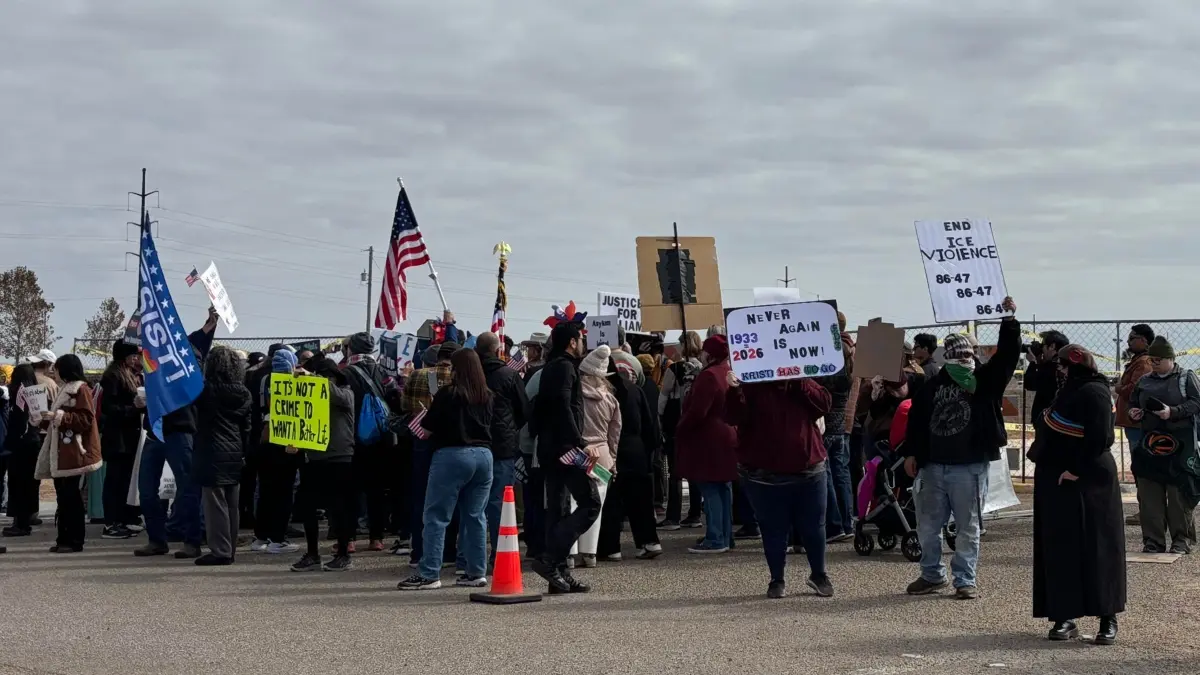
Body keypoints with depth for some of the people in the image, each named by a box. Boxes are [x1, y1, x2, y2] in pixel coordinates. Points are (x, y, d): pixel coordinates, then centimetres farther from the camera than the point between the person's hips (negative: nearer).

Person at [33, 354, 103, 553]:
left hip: (73, 453, -9)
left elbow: (86, 420, -17)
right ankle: (64, 539, 11)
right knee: (63, 496, 8)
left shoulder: (81, 389, -7)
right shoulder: (64, 390, 22)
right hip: (60, 452, 9)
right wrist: (45, 419, 9)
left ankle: (74, 541, -5)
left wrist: (60, 416, -19)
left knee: (71, 496, -7)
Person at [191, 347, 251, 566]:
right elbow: (247, 428, 10)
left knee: (215, 503, -5)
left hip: (212, 454, -6)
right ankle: (230, 549, 16)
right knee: (232, 504, 10)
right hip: (235, 455, 6)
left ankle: (220, 550, -7)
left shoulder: (207, 390, -10)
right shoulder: (244, 394, 6)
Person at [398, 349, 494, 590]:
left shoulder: (447, 394, -9)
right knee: (476, 516, 10)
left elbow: (427, 427, -4)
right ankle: (477, 573, 11)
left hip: (452, 455, -6)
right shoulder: (487, 396, 7)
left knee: (436, 516, -2)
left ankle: (429, 574, -4)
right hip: (483, 455, 6)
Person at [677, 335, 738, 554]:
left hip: (708, 441, -9)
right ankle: (726, 536, 18)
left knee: (710, 490, -7)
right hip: (728, 438, 9)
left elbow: (696, 412, -21)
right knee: (724, 488, 13)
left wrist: (680, 431, -8)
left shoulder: (709, 376, -18)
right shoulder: (731, 373, 11)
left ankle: (715, 539, -9)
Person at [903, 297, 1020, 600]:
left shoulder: (986, 380, 0)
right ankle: (932, 575, 25)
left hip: (969, 466, -3)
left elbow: (1007, 354, -12)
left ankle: (965, 581, 10)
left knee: (968, 527, 2)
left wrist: (1009, 321, -22)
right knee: (928, 525, 10)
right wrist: (911, 453, 6)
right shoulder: (932, 386, 7)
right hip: (934, 465, 3)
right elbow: (916, 419, 11)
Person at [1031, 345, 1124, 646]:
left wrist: (1076, 470, -22)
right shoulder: (1072, 390, 17)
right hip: (1059, 483, 10)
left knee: (1096, 550, -4)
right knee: (1061, 552, 7)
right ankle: (1065, 618, 11)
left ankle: (1108, 620, 2)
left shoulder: (1094, 393, -14)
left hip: (1085, 484, -10)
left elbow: (1098, 439, -23)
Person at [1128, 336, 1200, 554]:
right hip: (1150, 444, 4)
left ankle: (1182, 539, 7)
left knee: (1179, 494, -4)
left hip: (1179, 446, -4)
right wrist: (1133, 412, 2)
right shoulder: (1144, 382, 15)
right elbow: (1133, 403, 25)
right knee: (1149, 495, 1)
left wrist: (1173, 411, -20)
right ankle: (1153, 541, 7)